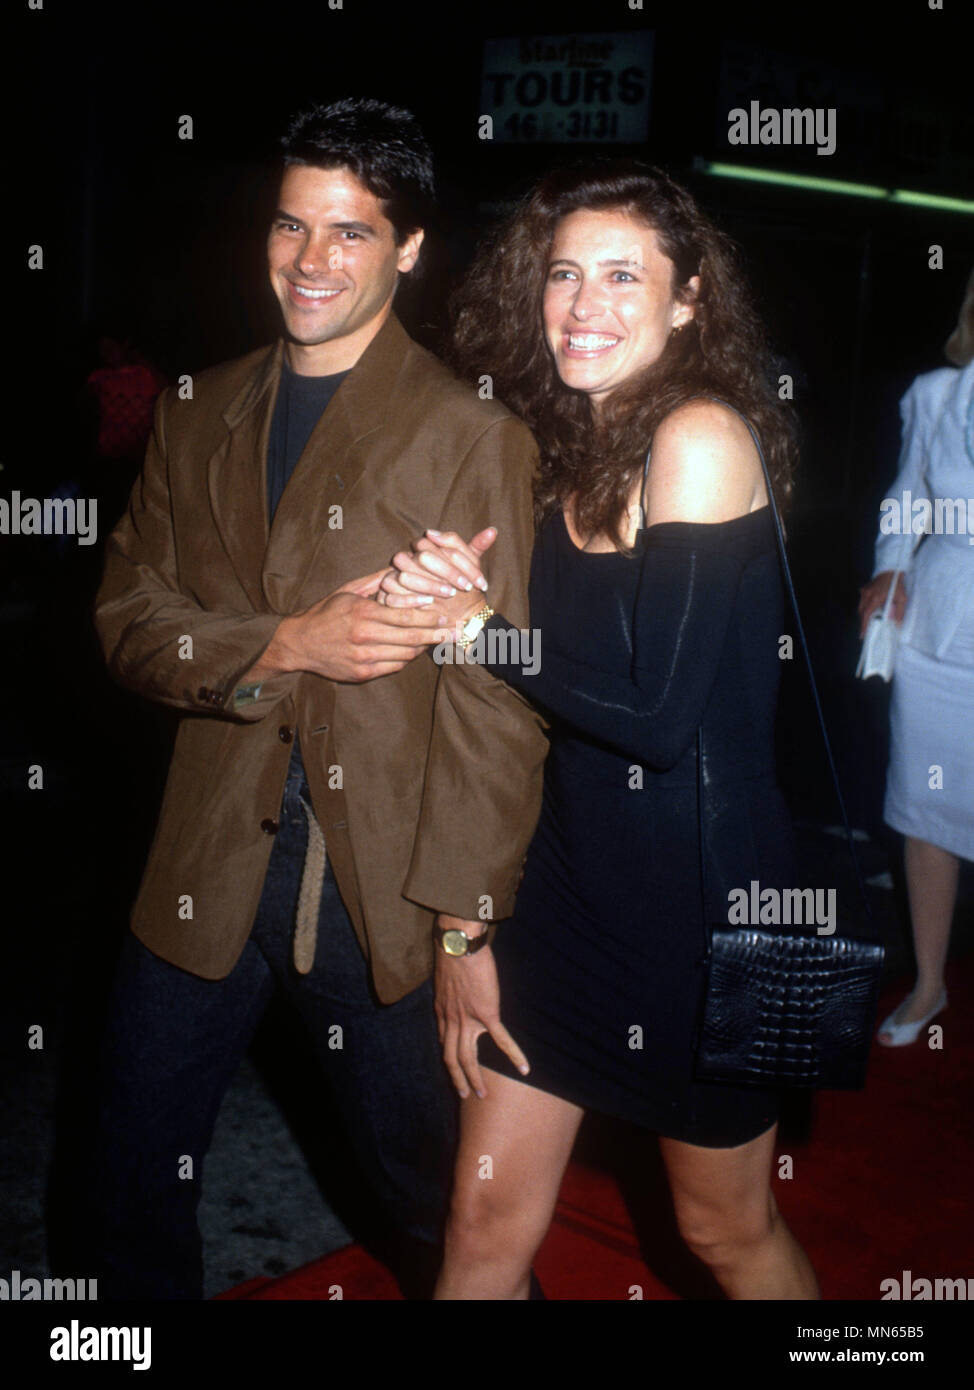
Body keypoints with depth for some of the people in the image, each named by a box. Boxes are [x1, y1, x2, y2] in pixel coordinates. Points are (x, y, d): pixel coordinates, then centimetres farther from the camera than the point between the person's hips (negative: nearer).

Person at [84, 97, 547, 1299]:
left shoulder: (472, 436, -8)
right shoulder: (199, 418, 8)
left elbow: (497, 698, -11)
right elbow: (129, 617, 4)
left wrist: (465, 921, -13)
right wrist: (289, 644, -14)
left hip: (383, 886, -4)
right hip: (206, 874, 4)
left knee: (432, 1201, 15)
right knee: (131, 1192, 18)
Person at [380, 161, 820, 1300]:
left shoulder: (700, 437, -17)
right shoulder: (572, 447, 7)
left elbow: (660, 714, -21)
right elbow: (555, 691, 8)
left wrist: (475, 625, -12)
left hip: (697, 888, -6)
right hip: (570, 866, 7)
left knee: (727, 1229, 16)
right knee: (489, 1222, 12)